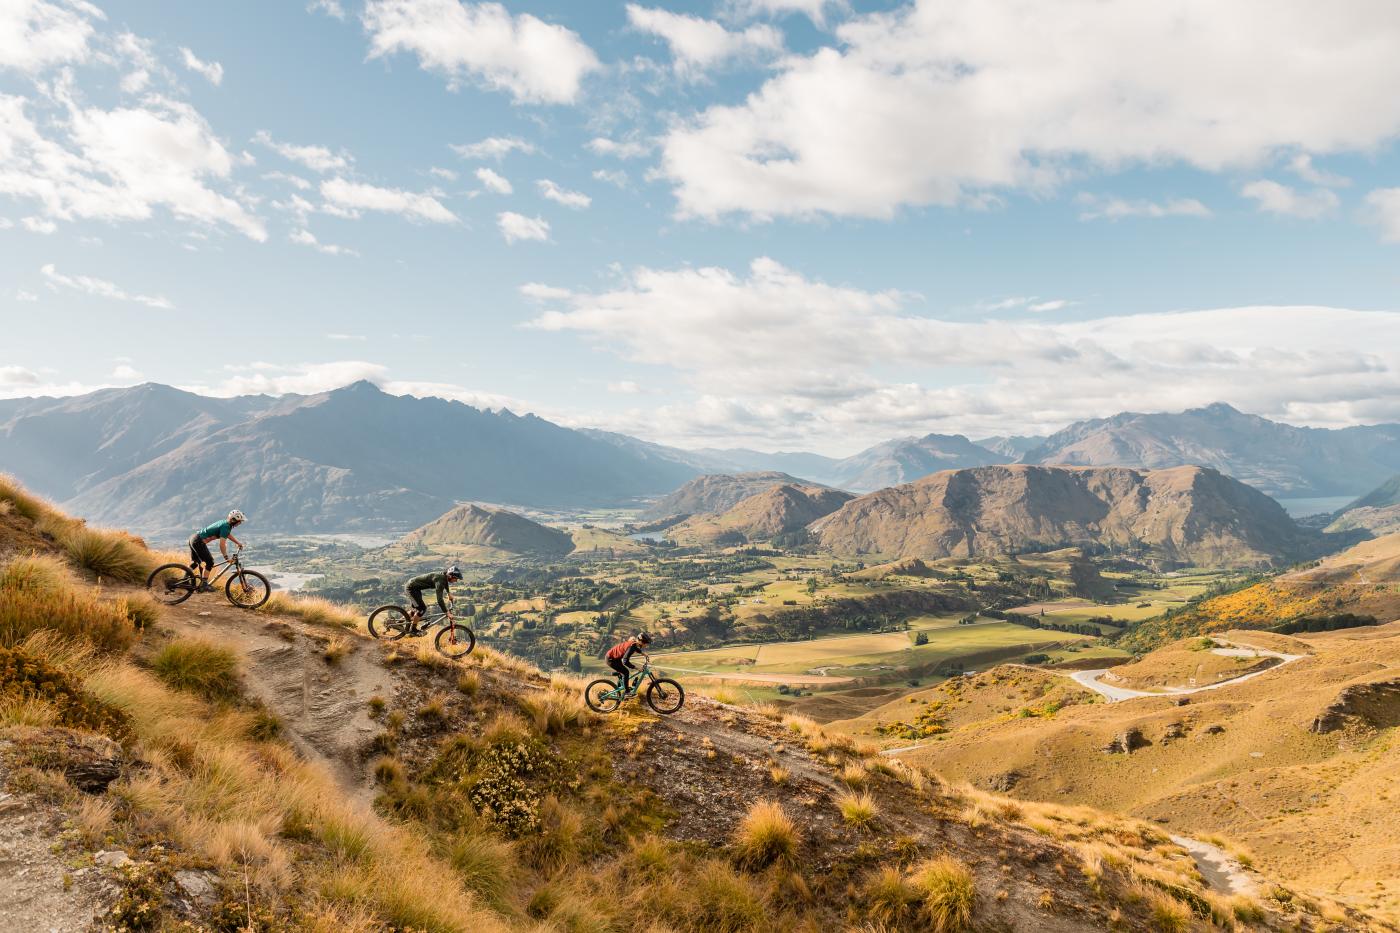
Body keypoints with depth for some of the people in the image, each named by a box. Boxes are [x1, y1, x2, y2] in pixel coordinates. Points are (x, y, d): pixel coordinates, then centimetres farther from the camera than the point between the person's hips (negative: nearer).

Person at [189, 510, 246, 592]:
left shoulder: (225, 523, 12)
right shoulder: (226, 527, -17)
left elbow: (228, 535, 32)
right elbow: (222, 544, -20)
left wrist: (238, 543, 38)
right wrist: (226, 557, -13)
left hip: (193, 537, 10)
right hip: (199, 541, -10)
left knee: (195, 563, 22)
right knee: (210, 562, -4)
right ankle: (204, 585, -4)